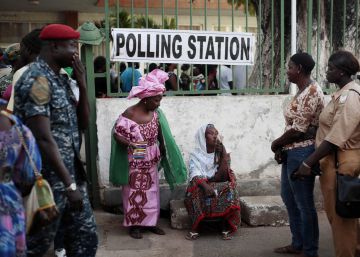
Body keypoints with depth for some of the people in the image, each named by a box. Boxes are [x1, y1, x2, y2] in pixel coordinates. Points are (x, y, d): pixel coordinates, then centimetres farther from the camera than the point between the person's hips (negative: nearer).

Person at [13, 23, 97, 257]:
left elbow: (83, 123, 13)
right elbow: (44, 139, -23)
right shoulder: (37, 80, -17)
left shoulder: (62, 79, 11)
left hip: (71, 173, 9)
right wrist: (69, 185, -22)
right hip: (49, 179, -9)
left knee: (86, 237, 13)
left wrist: (82, 85, 0)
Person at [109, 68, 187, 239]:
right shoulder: (130, 114, -19)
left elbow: (161, 135, 11)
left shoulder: (156, 113, -1)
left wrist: (162, 152, 12)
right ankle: (134, 225, 17)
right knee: (134, 193, 5)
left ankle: (149, 222, 26)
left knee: (151, 192, 13)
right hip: (134, 163, -6)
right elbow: (116, 134, -16)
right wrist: (129, 143, -32)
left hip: (151, 162, 6)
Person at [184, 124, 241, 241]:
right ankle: (195, 228, -26)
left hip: (220, 186, 2)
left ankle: (226, 227, -20)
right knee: (196, 189, -34)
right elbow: (195, 176, -17)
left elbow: (221, 177, -8)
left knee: (229, 188, -30)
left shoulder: (220, 154, 6)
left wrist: (224, 155, -12)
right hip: (200, 186, -2)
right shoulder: (196, 155, 0)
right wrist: (205, 185, -37)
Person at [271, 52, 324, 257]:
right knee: (289, 198, 19)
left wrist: (276, 143, -6)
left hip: (301, 153, -11)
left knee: (304, 203, 0)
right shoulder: (302, 91, 13)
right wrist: (282, 148, 3)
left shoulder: (311, 91, -17)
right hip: (291, 152, 11)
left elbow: (298, 129, -20)